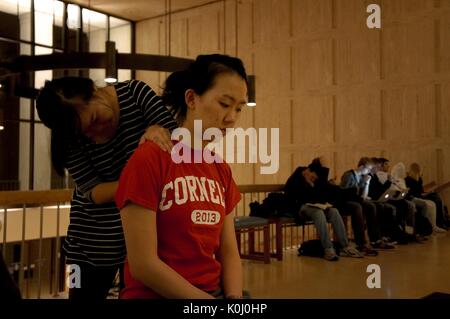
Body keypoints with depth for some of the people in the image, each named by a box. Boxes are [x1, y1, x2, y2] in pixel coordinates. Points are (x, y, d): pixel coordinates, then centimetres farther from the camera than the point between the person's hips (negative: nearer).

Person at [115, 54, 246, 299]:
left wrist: (234, 295, -10)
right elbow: (143, 264, -16)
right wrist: (206, 298, -14)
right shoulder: (148, 159, -13)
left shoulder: (222, 170, 6)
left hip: (215, 291, 5)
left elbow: (228, 251, 6)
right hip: (155, 294, -5)